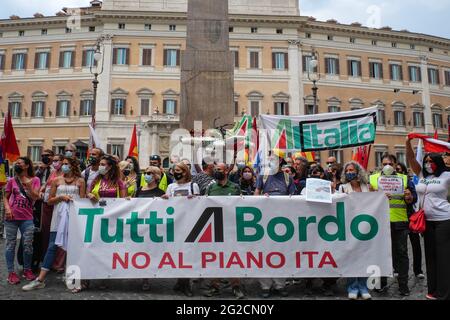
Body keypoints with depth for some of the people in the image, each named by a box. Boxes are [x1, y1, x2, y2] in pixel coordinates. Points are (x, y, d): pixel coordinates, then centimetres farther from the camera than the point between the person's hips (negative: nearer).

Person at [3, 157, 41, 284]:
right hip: (11, 217, 1)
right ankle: (11, 272, 13)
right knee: (11, 244, 6)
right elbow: (5, 197, 9)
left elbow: (35, 198, -6)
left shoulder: (35, 180, 3)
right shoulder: (12, 180, 5)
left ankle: (27, 270, 18)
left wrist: (28, 185, -19)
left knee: (28, 245, 3)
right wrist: (7, 208, -8)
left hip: (27, 218, 0)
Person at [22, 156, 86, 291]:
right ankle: (40, 280, 5)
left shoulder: (80, 181, 5)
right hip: (59, 216, 1)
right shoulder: (56, 180, 8)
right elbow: (50, 201, 8)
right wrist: (61, 197, -8)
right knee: (52, 246, 0)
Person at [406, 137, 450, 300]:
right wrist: (408, 143, -9)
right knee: (430, 255, 12)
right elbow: (411, 159, 3)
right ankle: (433, 290, 23)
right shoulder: (422, 175, 9)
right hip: (427, 220, 6)